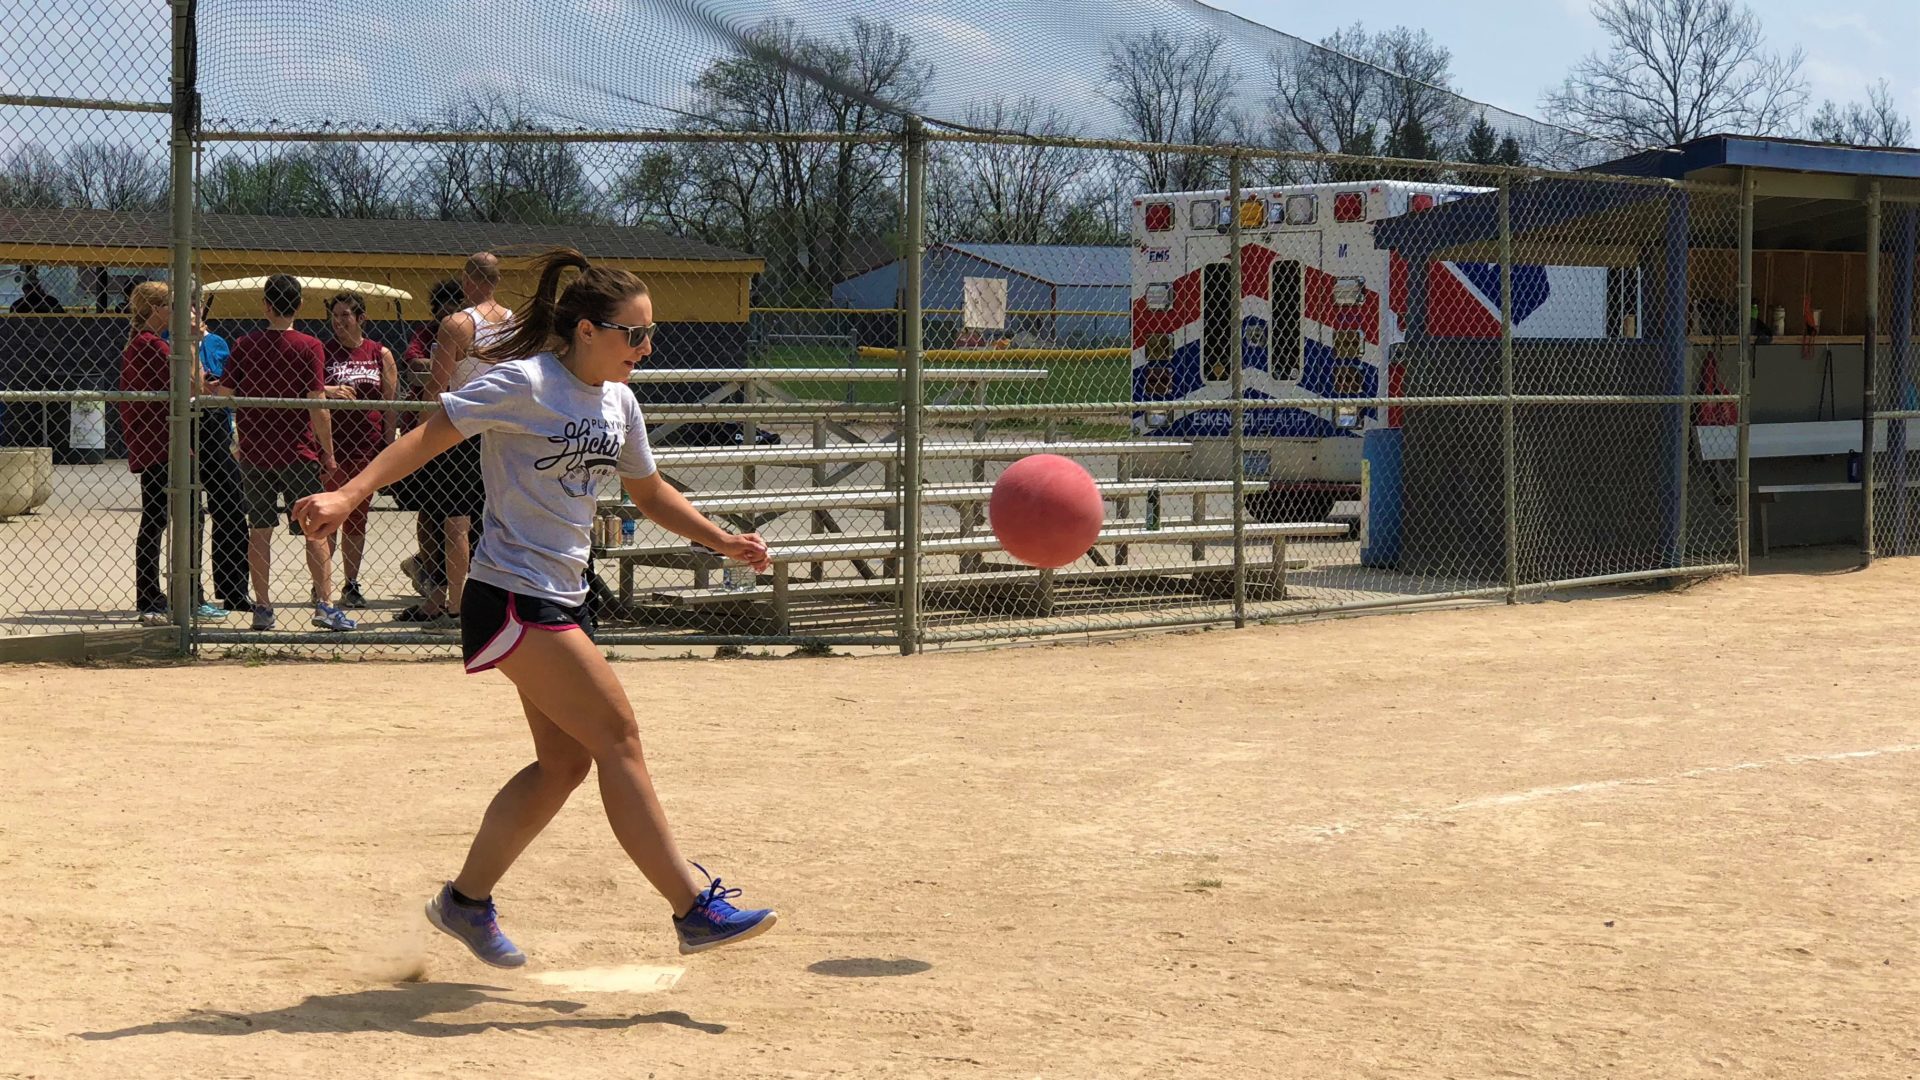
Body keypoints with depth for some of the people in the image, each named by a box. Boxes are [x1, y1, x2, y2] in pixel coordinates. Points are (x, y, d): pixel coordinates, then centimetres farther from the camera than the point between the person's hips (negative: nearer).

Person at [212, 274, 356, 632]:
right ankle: (324, 604, -1)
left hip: (254, 452, 2)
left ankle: (262, 607, 8)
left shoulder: (245, 344, -1)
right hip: (299, 452, -2)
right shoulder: (309, 347, -8)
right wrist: (328, 453, -3)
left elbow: (223, 394, 0)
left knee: (259, 531, 8)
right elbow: (317, 405, -11)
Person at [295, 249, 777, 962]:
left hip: (562, 600, 9)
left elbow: (649, 493, 25)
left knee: (566, 762, 9)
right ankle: (694, 908, -9)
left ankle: (466, 900, 23)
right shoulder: (525, 384, -13)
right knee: (619, 737, -12)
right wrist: (348, 494, -26)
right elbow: (427, 438, -15)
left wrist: (722, 540, 17)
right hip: (512, 597, -9)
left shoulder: (618, 403, 10)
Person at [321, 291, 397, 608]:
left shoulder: (381, 354, 6)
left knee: (357, 517, 8)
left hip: (367, 444, 2)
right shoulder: (323, 352, 3)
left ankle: (351, 585, 16)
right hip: (330, 443, -2)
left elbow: (390, 401, 7)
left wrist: (389, 445, 2)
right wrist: (328, 392, -22)